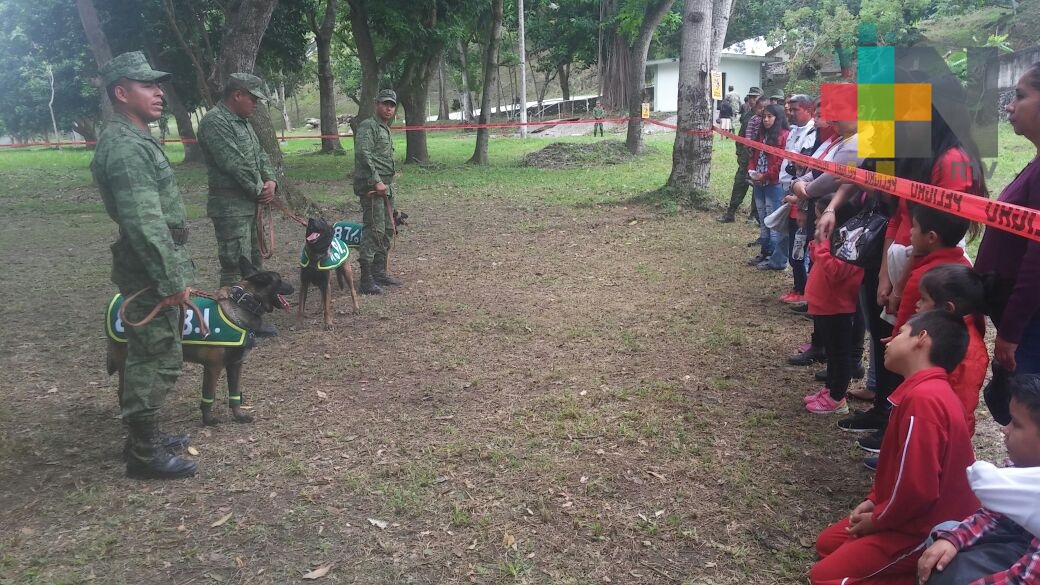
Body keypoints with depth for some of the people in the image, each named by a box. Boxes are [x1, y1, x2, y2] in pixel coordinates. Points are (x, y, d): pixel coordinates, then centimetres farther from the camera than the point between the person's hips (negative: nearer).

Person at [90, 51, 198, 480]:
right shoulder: (124, 147, -20)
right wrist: (171, 280, -23)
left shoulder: (133, 139, 14)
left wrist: (172, 273, 22)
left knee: (147, 358, 18)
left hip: (149, 272, 11)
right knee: (159, 362, -2)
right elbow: (144, 224, -26)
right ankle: (145, 455, 9)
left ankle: (145, 437, 31)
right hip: (149, 274, -11)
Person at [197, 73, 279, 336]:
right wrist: (259, 190, -9)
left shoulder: (242, 122, 16)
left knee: (254, 264, 15)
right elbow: (236, 165, -21)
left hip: (251, 205, 10)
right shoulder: (215, 122, -15)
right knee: (235, 268, -7)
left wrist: (271, 181, -2)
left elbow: (260, 155, 17)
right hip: (231, 208, -10)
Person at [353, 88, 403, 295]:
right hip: (371, 187, -10)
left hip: (385, 187, 10)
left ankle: (379, 272, 23)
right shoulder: (368, 126, -8)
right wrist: (376, 181, -23)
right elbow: (363, 154, -20)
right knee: (374, 231, -12)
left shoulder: (385, 129, 22)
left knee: (387, 230, 13)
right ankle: (366, 280, -10)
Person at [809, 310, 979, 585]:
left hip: (926, 529, -10)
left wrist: (876, 520, -13)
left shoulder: (922, 398, -29)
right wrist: (873, 501, 7)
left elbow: (917, 488, -30)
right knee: (826, 544, 17)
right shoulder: (926, 390, 5)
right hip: (918, 514, 10)